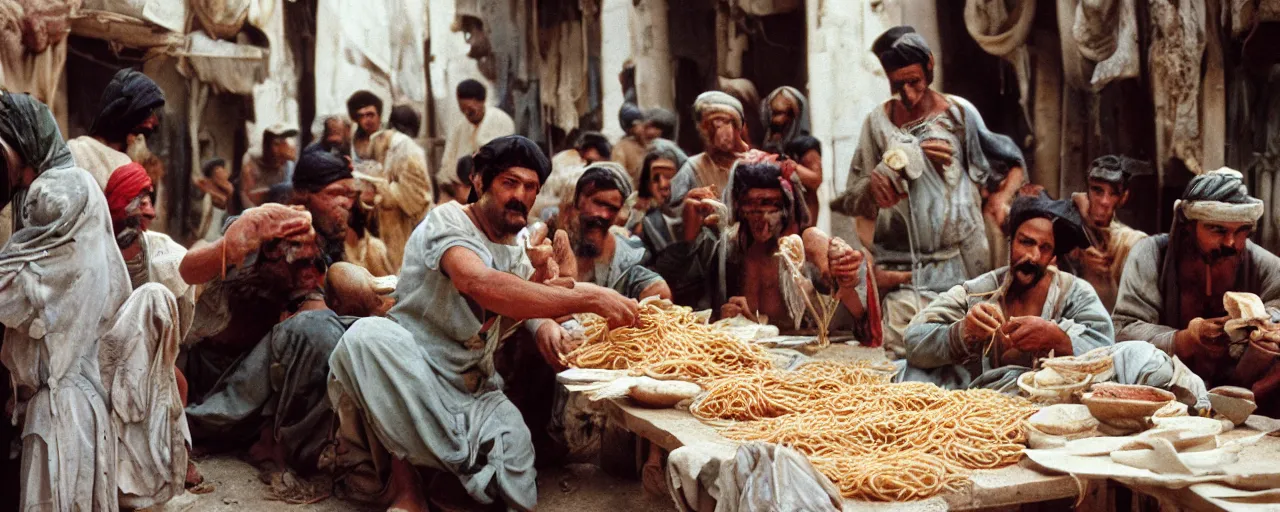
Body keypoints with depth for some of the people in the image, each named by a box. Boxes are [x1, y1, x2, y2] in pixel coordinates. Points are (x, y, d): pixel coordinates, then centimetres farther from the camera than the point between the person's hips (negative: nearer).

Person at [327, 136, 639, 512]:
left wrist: (540, 276, -11)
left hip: (474, 389, 4)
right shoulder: (447, 221, -12)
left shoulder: (517, 250, 12)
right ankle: (404, 478, -23)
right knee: (368, 335, -39)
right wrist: (589, 298, -40)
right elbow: (479, 284, -34)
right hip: (412, 373, -4)